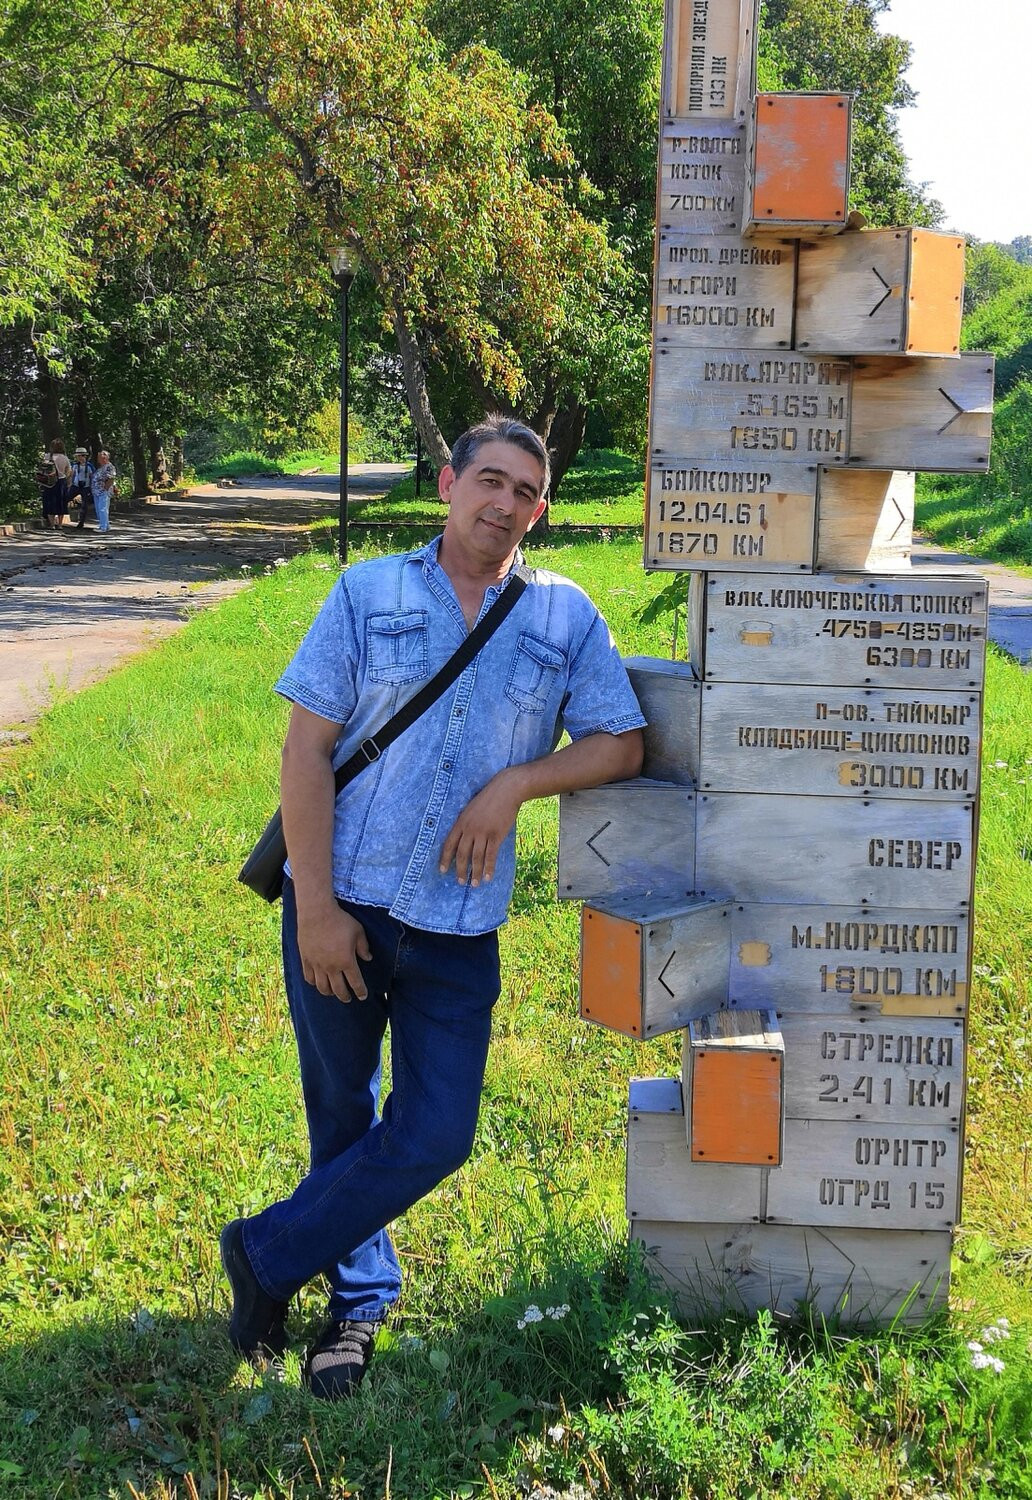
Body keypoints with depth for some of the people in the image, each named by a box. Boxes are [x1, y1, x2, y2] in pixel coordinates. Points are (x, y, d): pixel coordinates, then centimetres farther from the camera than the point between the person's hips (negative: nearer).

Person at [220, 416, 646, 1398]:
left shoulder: (565, 616, 5)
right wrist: (316, 907, -11)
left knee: (434, 1136, -1)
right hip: (339, 904, -1)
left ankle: (270, 1256, 20)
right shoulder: (367, 594, 1)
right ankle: (360, 1297, 35)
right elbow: (305, 751, -4)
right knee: (342, 1118, 12)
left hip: (457, 923, 1)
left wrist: (518, 782, -14)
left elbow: (622, 745, 5)